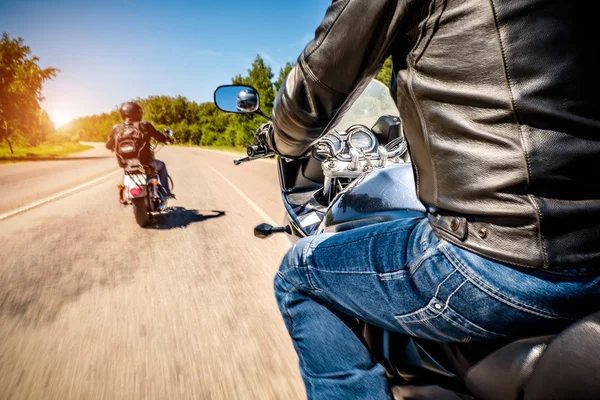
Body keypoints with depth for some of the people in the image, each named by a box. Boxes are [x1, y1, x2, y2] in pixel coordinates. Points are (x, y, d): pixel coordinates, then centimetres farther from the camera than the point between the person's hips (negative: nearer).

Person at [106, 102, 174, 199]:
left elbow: (108, 145, 12)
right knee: (161, 166, 26)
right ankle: (166, 193, 20)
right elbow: (160, 137, -2)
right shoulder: (144, 125, -10)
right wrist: (166, 138, 21)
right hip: (144, 162, -4)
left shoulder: (116, 129, 0)